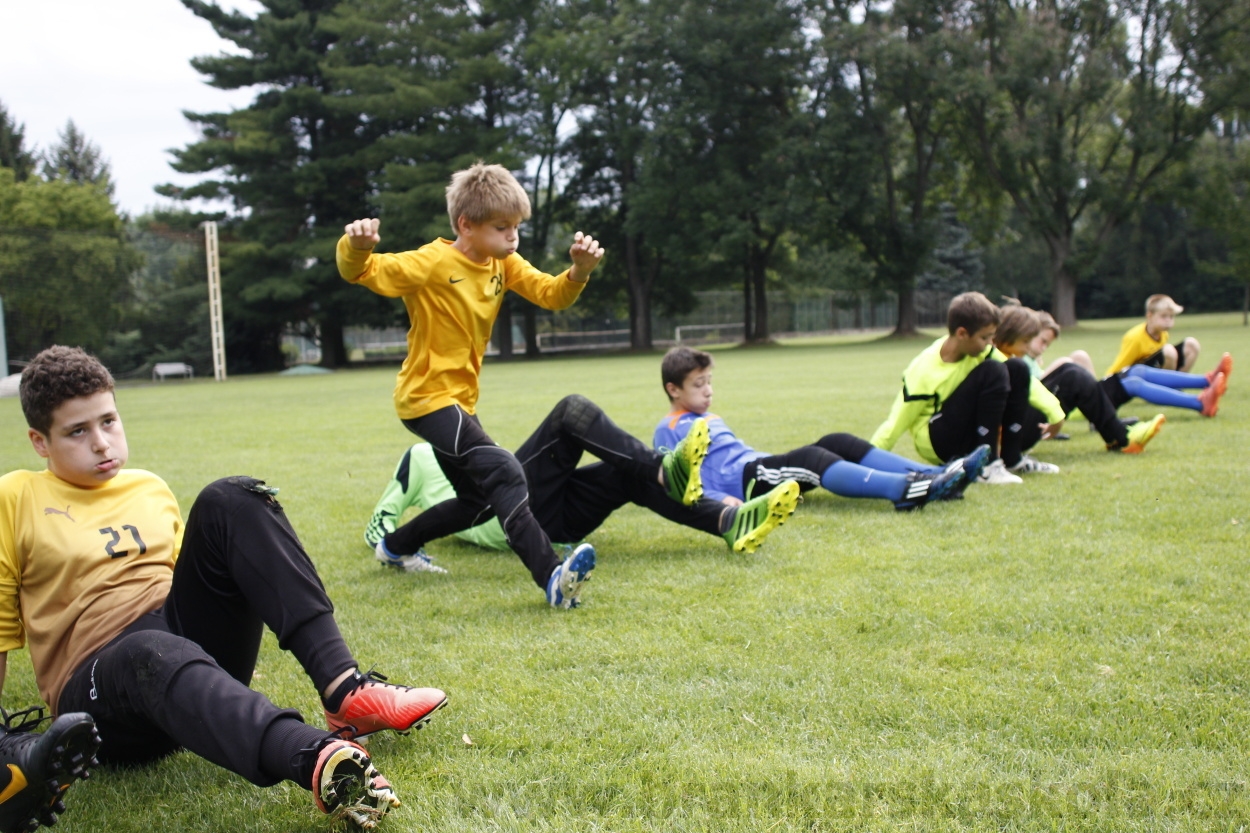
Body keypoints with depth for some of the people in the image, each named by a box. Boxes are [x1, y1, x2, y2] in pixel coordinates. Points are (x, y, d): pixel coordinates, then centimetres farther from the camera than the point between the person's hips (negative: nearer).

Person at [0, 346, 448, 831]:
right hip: (101, 681, -4)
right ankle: (321, 762, -72)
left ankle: (344, 688, -30)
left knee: (230, 501, -16)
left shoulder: (152, 489, 18)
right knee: (157, 653, -42)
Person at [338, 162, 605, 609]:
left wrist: (579, 269, -22)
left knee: (477, 503, 19)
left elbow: (552, 295, -2)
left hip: (460, 399, 9)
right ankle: (551, 577, -32)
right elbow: (361, 272, -22)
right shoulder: (432, 263, -17)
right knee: (503, 473, -26)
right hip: (427, 396, -9)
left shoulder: (503, 263, 4)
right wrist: (356, 246, -45)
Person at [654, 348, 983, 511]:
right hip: (742, 482, -9)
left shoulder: (710, 419, 30)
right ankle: (904, 490, -50)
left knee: (836, 443, -8)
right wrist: (721, 499, -22)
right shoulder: (669, 429, 3)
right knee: (811, 459, -30)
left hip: (759, 466, 9)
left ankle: (935, 476, -22)